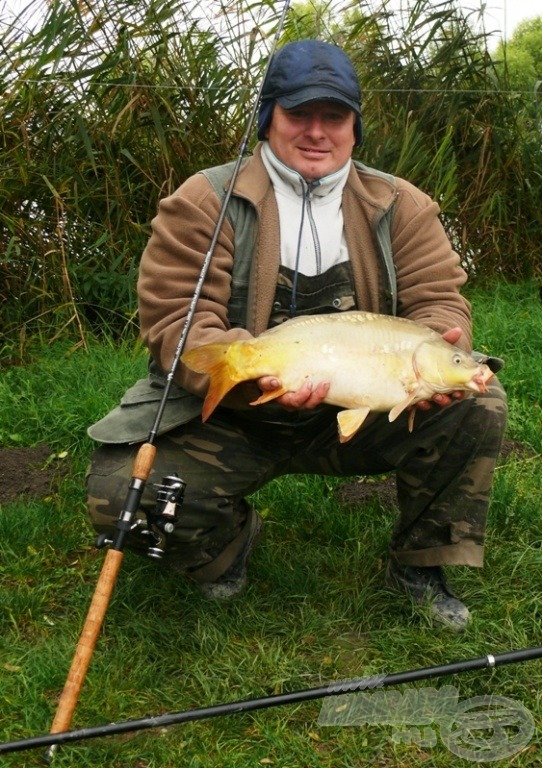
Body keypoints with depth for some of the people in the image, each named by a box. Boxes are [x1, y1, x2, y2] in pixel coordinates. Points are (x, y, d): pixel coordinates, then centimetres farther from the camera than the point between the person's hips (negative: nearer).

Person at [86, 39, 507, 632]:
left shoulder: (399, 206, 3)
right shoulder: (203, 203, -7)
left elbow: (439, 300, -1)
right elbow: (173, 324, -15)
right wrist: (257, 376, -34)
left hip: (357, 417, 3)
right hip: (228, 422, -2)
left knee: (480, 407, -18)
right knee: (118, 491, -24)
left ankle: (417, 566, 7)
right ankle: (230, 540, 13)